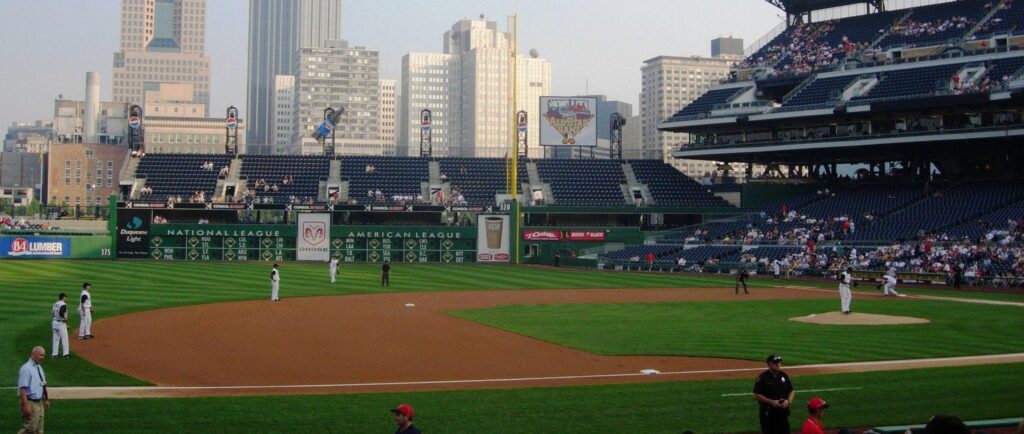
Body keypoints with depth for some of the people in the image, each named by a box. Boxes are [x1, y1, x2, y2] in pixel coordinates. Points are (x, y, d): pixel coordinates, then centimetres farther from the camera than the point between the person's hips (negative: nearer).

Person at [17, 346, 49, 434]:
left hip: (40, 403, 9)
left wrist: (46, 400, 20)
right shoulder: (26, 368, -16)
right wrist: (26, 406, -27)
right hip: (30, 403, -9)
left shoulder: (39, 368, 12)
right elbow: (22, 388, -22)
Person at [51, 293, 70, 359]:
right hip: (61, 323, -8)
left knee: (55, 338, 12)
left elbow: (52, 313, 12)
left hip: (55, 322, 8)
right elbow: (61, 313, -27)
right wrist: (65, 319, -15)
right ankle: (66, 354, -4)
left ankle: (54, 354, 14)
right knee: (64, 338, -3)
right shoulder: (63, 304, -16)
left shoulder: (55, 304, 9)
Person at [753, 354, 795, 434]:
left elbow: (791, 391, 16)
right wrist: (771, 402, -18)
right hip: (768, 413, -5)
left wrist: (788, 400, -5)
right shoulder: (762, 377, -9)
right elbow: (756, 395, -10)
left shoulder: (784, 376, 8)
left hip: (783, 412, 5)